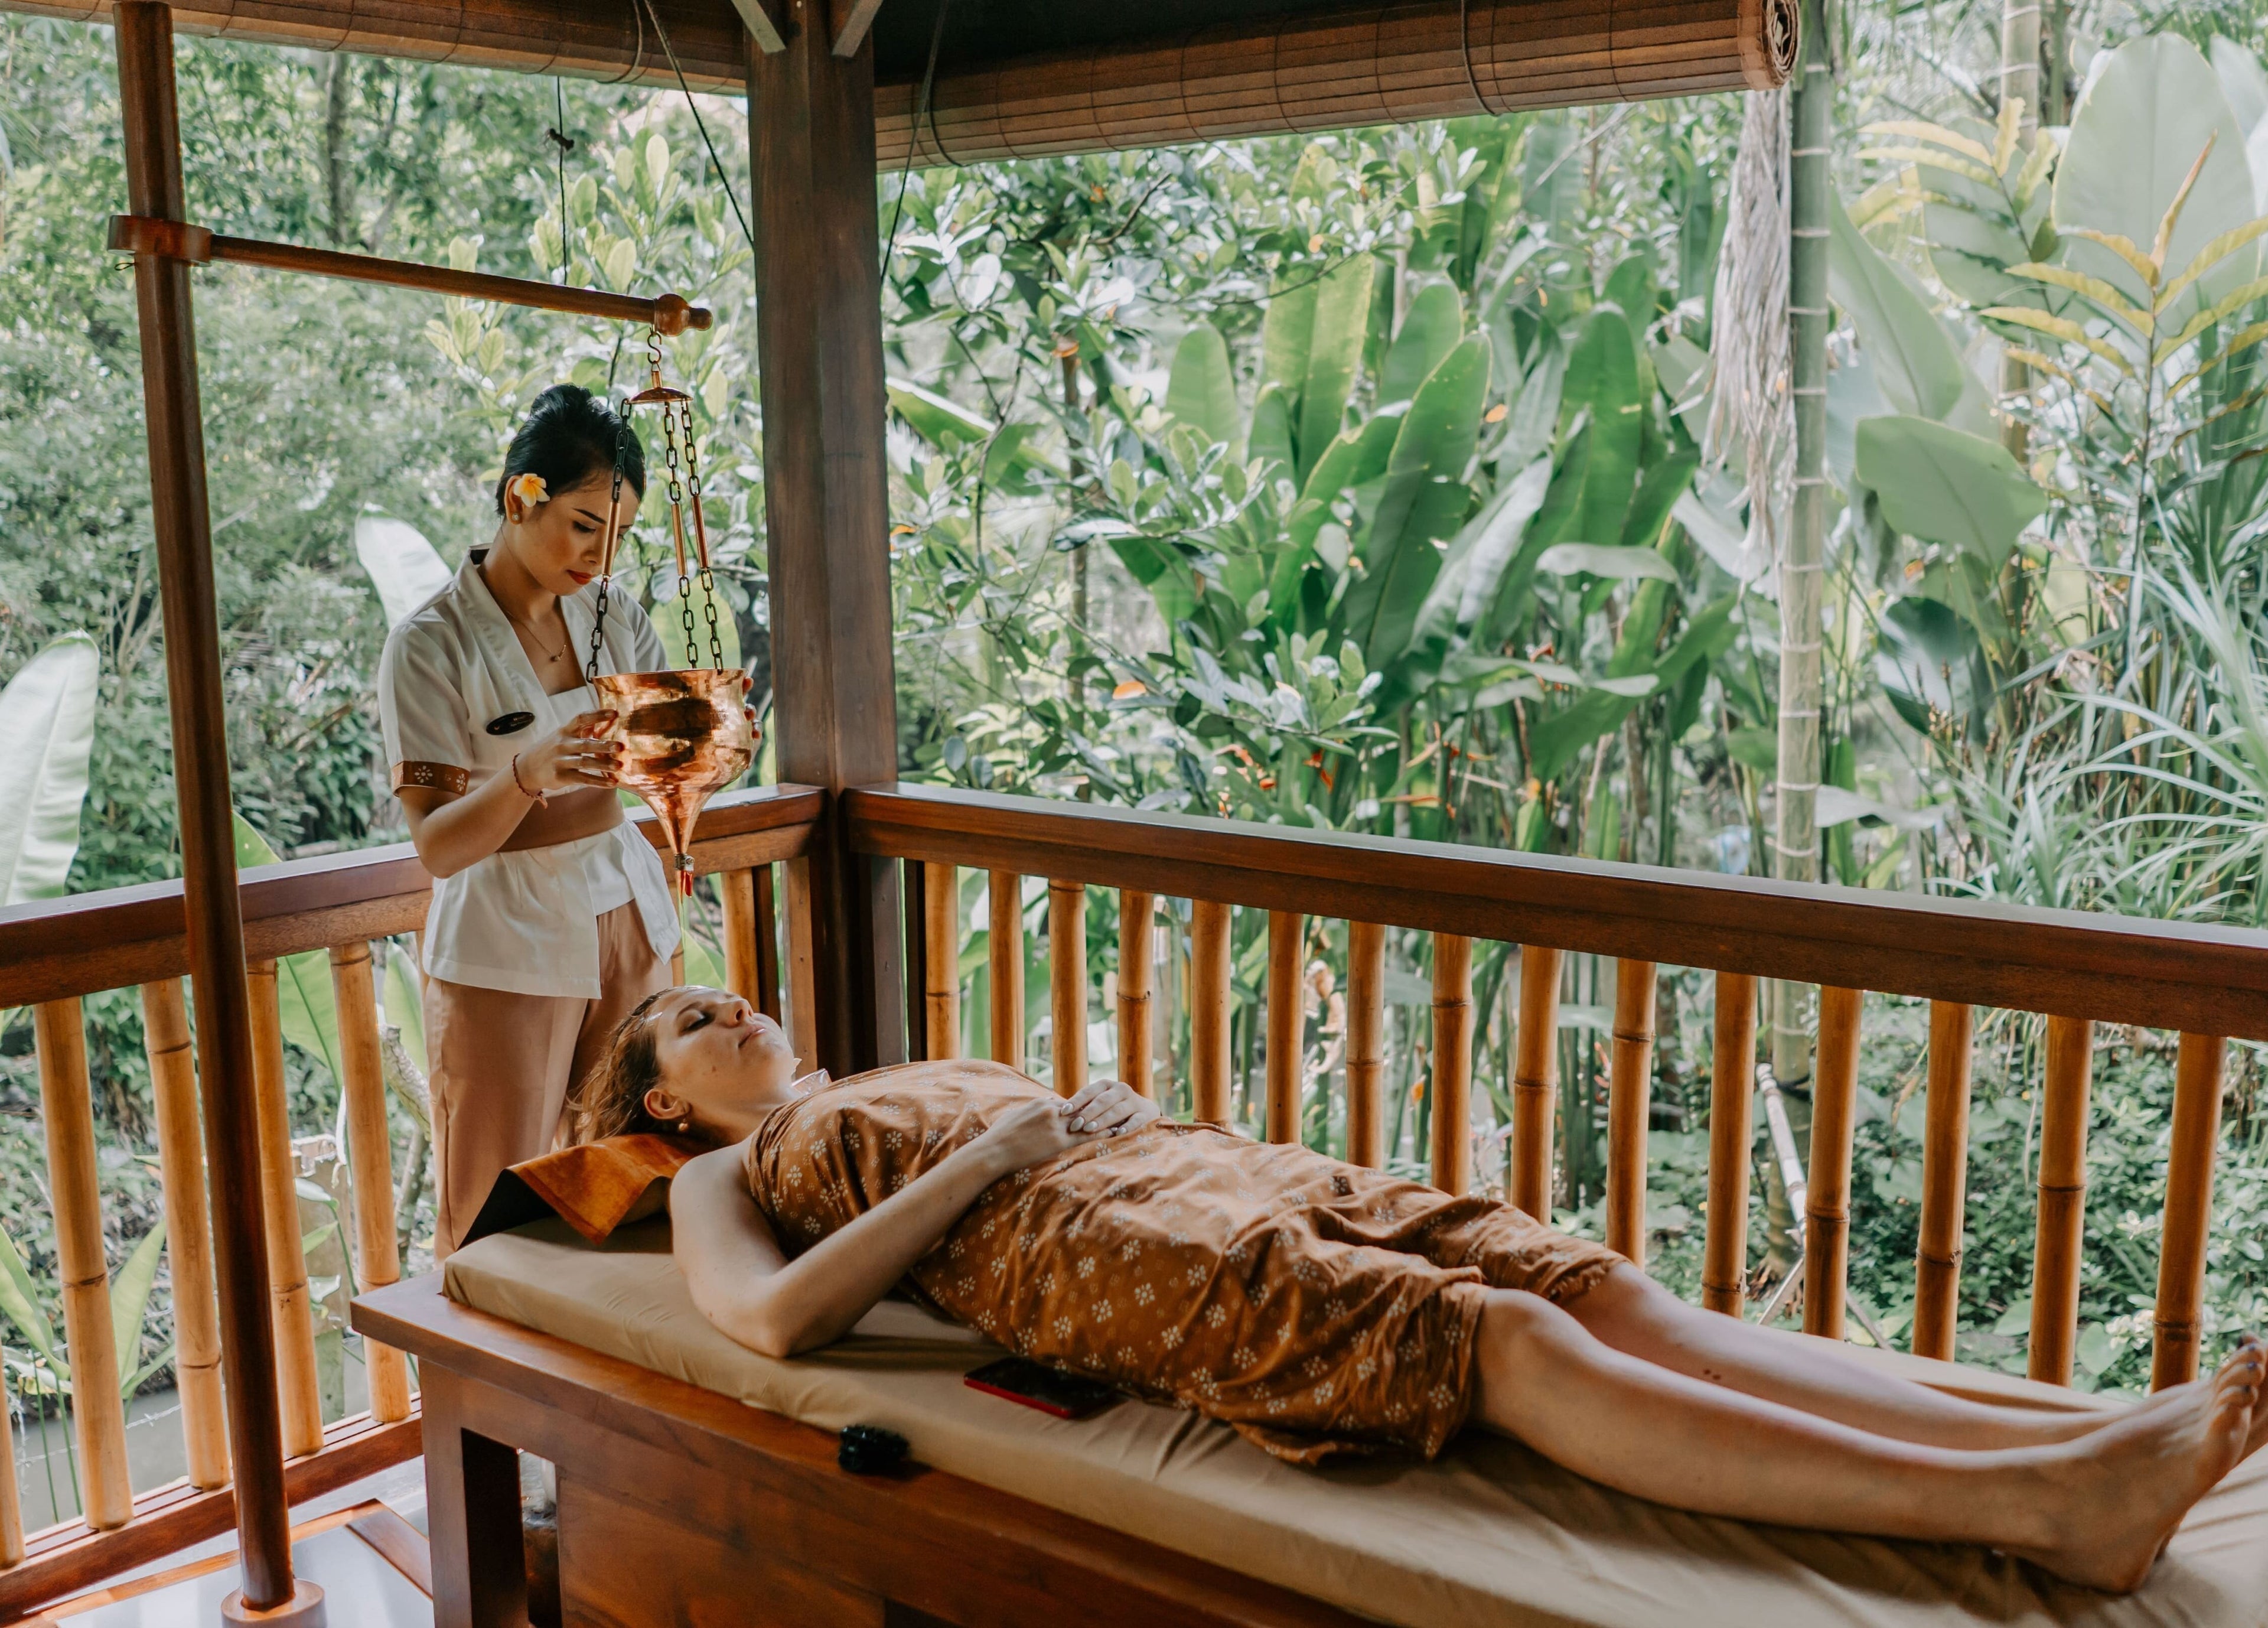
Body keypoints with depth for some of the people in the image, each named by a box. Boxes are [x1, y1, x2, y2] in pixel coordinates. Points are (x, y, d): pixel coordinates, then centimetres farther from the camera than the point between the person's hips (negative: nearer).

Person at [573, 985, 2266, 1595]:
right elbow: (774, 1317, -6)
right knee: (1504, 1343, -28)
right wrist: (985, 1160, -6)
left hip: (1219, 1169, 7)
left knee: (1604, 1290, -16)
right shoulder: (724, 1177, 16)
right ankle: (2030, 1507, -38)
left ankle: (2074, 1440, -28)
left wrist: (1116, 1106, 11)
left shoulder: (913, 1078, 38)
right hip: (1079, 1248, -7)